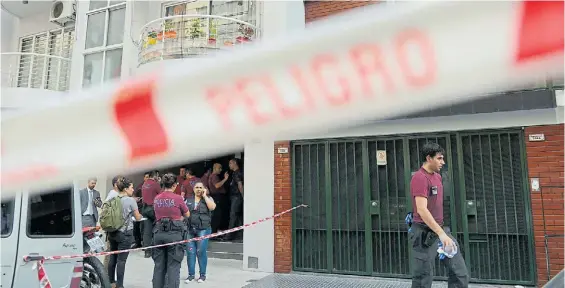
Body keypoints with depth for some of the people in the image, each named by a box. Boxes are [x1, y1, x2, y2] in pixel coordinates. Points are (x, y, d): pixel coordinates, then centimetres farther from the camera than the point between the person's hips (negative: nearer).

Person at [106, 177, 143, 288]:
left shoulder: (112, 199, 3)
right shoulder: (131, 200, -13)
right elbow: (138, 218, -4)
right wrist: (140, 215, 17)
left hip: (112, 232, 6)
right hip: (125, 233, -6)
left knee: (113, 257, 15)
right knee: (121, 260, -2)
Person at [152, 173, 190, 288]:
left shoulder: (156, 199, 5)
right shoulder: (178, 198, -9)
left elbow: (158, 215, 13)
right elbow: (187, 215, 3)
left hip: (159, 233, 5)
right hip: (174, 233, -5)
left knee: (159, 265, 13)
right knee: (173, 266, 1)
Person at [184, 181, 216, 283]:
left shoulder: (208, 199, 6)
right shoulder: (188, 200, 14)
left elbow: (212, 207, -14)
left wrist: (205, 196, -8)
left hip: (203, 229, -3)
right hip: (190, 229, 3)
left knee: (201, 251, -3)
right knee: (190, 252, 2)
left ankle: (202, 274, 10)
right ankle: (191, 274, 14)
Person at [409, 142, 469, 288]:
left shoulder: (438, 176, 11)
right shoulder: (419, 178, -18)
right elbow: (422, 210, -28)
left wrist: (442, 232, 21)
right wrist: (441, 234, -33)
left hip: (440, 230, 9)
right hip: (424, 233, -9)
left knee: (460, 272, 9)